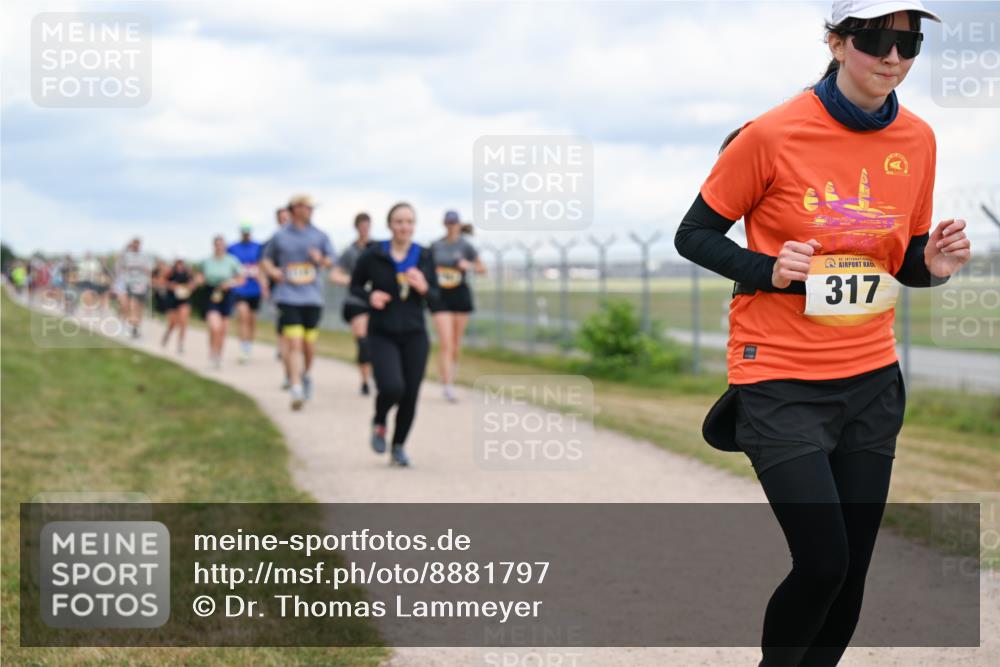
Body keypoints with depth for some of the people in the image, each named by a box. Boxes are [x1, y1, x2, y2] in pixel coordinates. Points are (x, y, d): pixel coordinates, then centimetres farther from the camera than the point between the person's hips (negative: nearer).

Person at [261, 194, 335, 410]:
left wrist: (322, 260, -10)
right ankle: (296, 389, -15)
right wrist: (271, 271, -3)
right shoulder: (280, 236, 6)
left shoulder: (319, 236, 8)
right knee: (294, 343, -13)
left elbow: (331, 260, 12)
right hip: (288, 297, -2)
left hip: (312, 297, 2)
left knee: (309, 345, 7)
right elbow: (266, 259, 17)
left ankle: (305, 374, 36)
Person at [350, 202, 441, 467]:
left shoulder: (425, 257, 1)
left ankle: (398, 447, 22)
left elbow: (436, 300, 5)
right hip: (382, 335, -3)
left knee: (410, 395, 0)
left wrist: (424, 288, -17)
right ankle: (379, 422, 12)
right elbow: (355, 286, 7)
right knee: (392, 387, -22)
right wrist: (370, 296, -14)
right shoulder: (373, 255, -6)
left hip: (414, 336, 3)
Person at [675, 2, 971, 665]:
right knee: (823, 566, -12)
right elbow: (694, 234, -3)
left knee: (850, 578, 6)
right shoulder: (773, 135, -13)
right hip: (781, 380, -5)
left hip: (871, 380, 5)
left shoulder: (917, 139, 2)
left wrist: (932, 264, -9)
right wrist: (767, 270, -19)